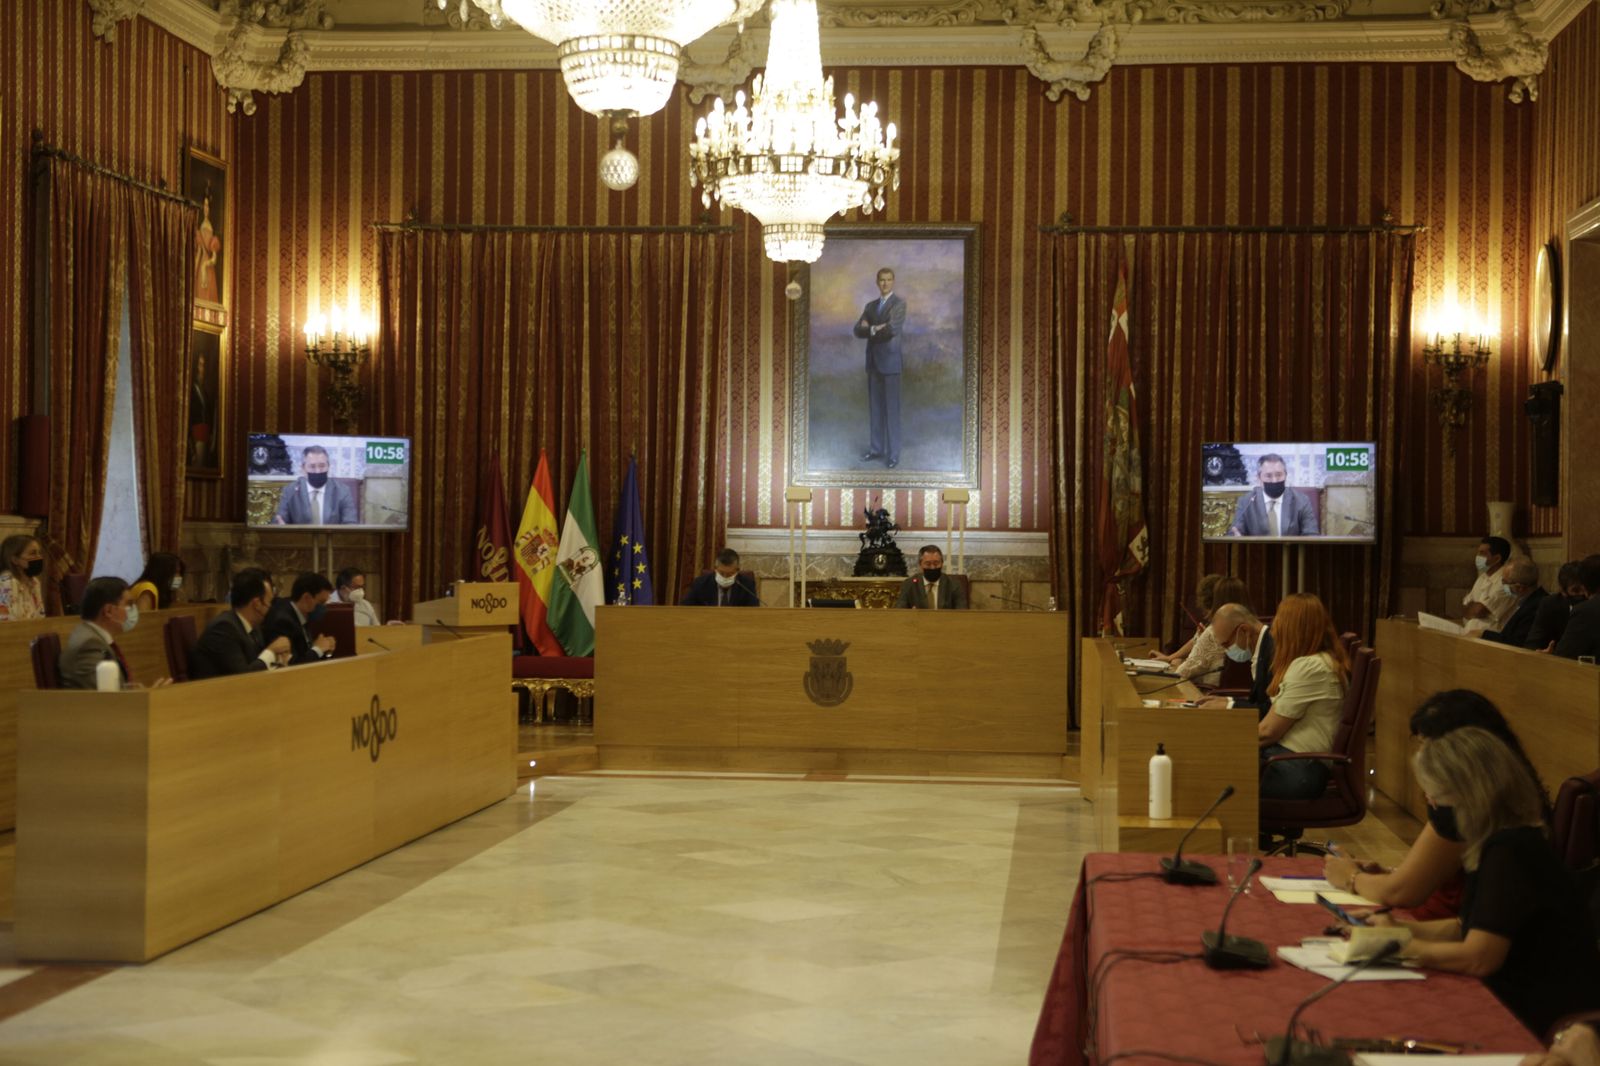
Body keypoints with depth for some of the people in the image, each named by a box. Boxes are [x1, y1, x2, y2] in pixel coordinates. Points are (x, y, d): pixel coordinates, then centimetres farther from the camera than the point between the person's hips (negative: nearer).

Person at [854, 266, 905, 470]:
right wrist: (877, 329, -15)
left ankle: (893, 454, -2)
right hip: (873, 362, 6)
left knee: (891, 409, -5)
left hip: (890, 362, -6)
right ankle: (876, 448, 16)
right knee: (875, 407, 9)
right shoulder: (870, 306, 14)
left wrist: (870, 329, -7)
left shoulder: (899, 303, -6)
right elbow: (859, 330, 3)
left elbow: (893, 329, -21)